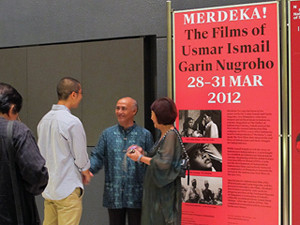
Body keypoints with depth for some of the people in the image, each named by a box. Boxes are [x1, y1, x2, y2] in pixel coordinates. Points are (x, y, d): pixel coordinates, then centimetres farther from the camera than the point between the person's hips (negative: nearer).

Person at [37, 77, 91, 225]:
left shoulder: (44, 120, 8)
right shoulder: (72, 122, -16)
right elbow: (81, 157, -11)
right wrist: (86, 173, 9)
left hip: (48, 189, 8)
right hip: (68, 189, -8)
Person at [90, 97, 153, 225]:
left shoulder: (145, 135, 3)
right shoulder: (108, 134, 8)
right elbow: (97, 156, 4)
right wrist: (88, 170, -12)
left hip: (136, 195, -2)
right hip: (114, 194, 2)